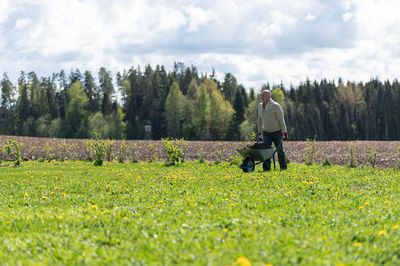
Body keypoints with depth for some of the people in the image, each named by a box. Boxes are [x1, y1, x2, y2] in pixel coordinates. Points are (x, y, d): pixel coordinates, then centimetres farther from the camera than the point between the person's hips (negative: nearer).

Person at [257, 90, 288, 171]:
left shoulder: (275, 106, -14)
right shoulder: (260, 106, 5)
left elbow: (281, 119, -13)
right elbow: (260, 119, 15)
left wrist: (285, 132, -14)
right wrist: (259, 131, 17)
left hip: (277, 131, -4)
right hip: (266, 132, 4)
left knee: (280, 150, 5)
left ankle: (283, 167, 21)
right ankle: (266, 168, -12)